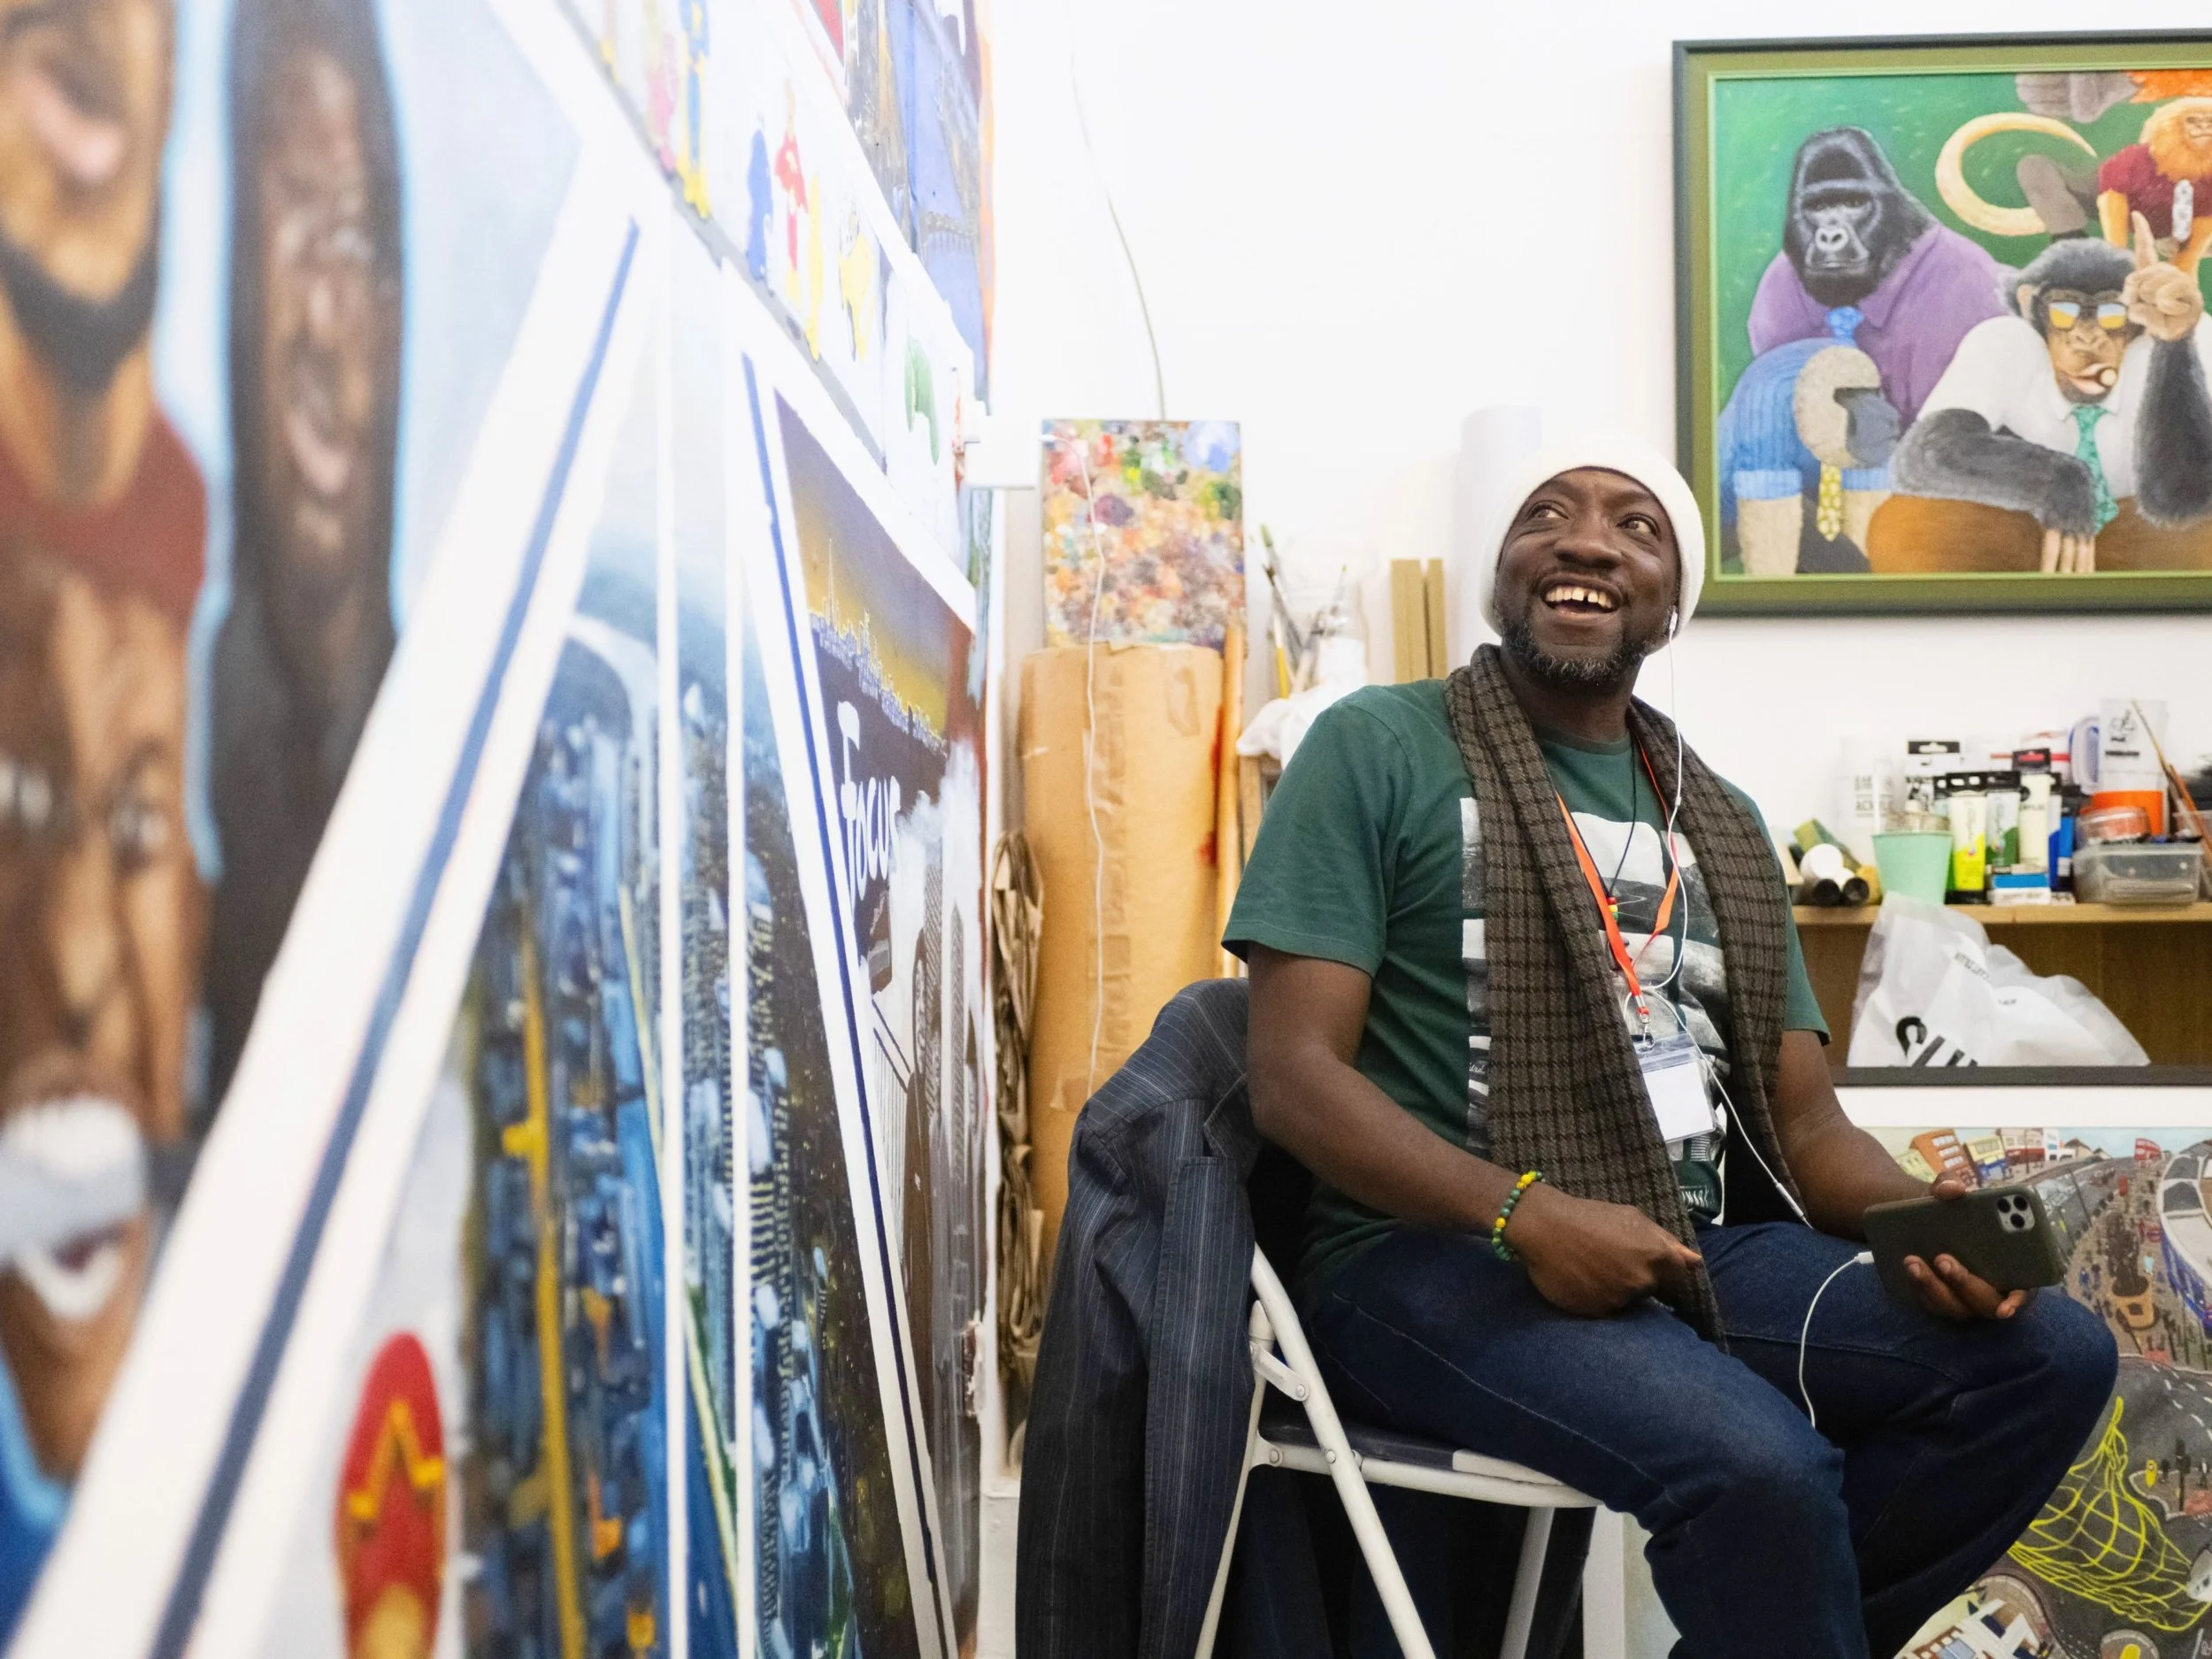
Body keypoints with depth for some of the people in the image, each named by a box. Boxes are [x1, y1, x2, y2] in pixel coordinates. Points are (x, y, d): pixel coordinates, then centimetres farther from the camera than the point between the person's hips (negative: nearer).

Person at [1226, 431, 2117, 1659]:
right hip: (1432, 1252, -6)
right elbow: (1295, 1076, -8)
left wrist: (1925, 1219, -7)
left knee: (2053, 1353, -12)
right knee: (1758, 1460, -32)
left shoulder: (1718, 824, 18)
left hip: (1700, 1249, 6)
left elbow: (1803, 1117, 16)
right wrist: (1528, 1214, -21)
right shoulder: (1379, 748, 1)